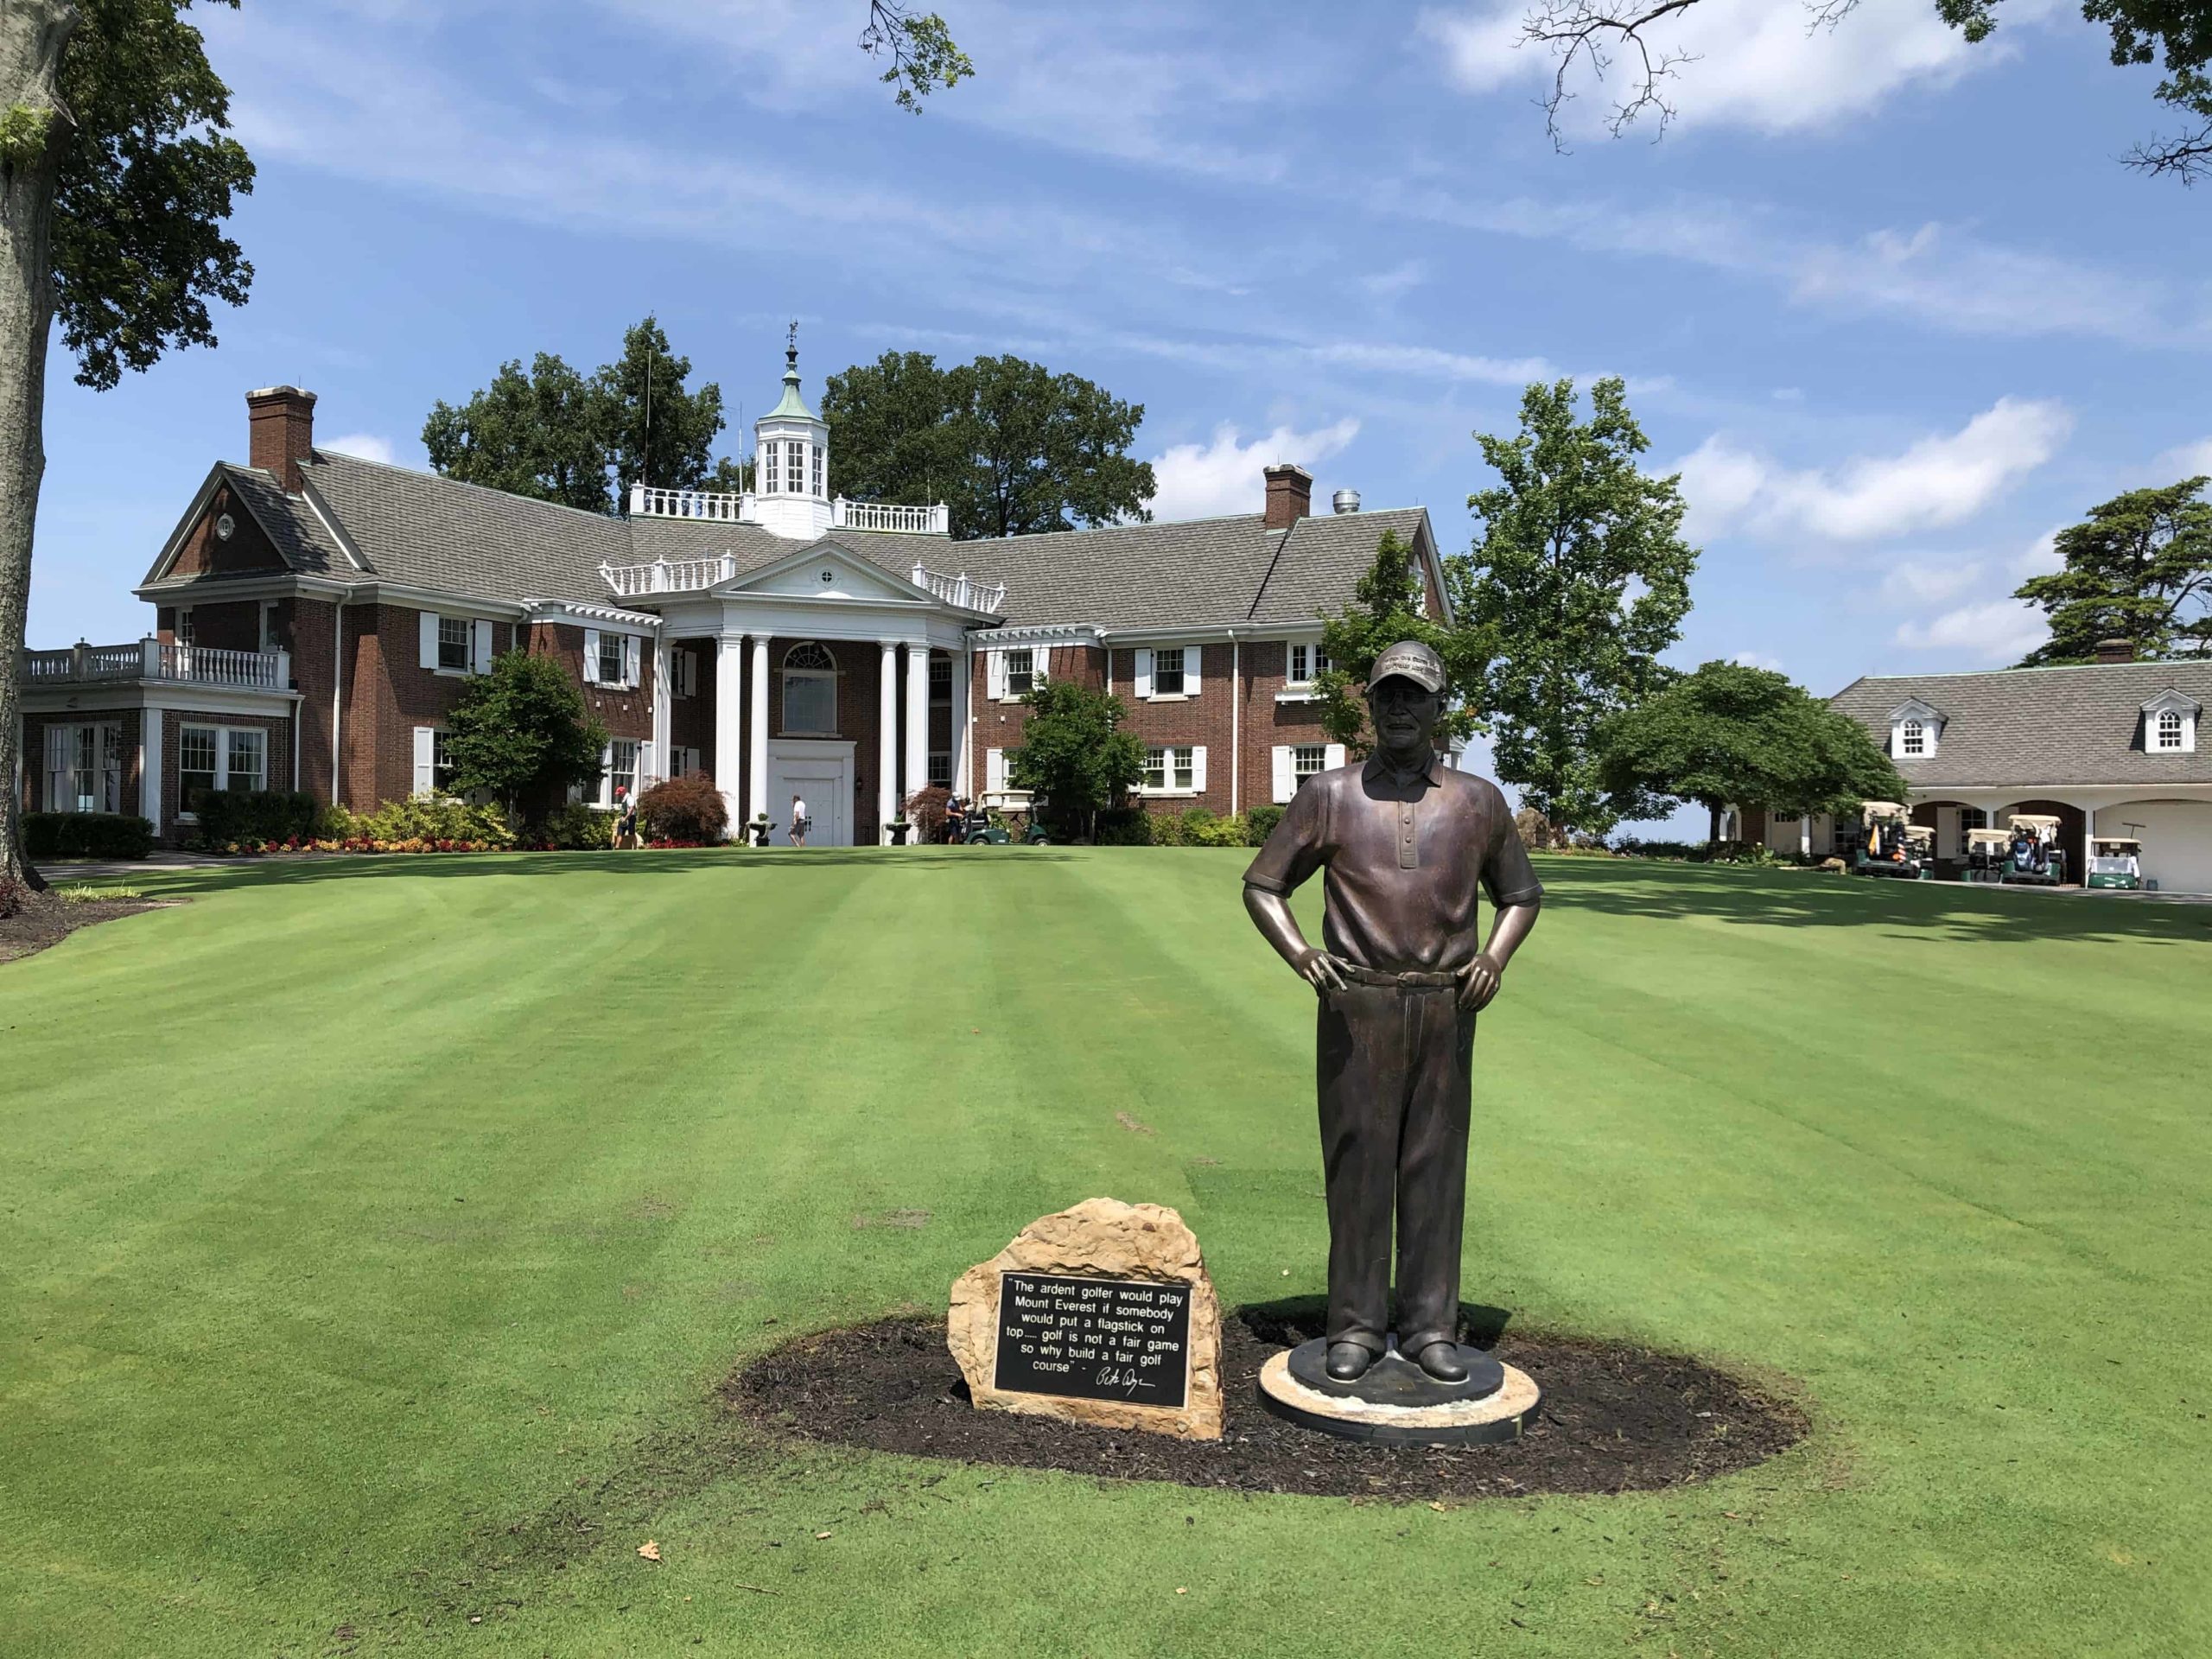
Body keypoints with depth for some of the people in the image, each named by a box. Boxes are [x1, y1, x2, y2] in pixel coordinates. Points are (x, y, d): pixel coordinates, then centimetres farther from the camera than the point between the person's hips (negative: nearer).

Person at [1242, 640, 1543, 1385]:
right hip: (1356, 1003, -1)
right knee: (1357, 1163, 1)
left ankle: (1430, 1326, 14)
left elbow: (1520, 892, 19)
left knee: (1436, 1164, 5)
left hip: (1445, 1007, 1)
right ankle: (1356, 1326, 10)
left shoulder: (1478, 800, 9)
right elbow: (1263, 884, 7)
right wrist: (1299, 953, -10)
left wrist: (1495, 956, 0)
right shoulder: (1328, 794, 5)